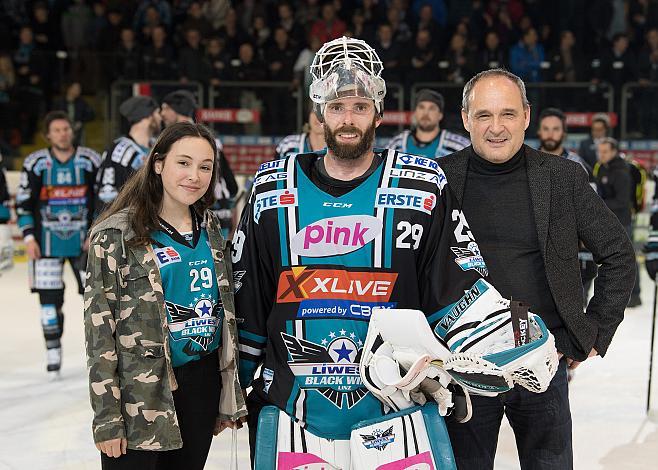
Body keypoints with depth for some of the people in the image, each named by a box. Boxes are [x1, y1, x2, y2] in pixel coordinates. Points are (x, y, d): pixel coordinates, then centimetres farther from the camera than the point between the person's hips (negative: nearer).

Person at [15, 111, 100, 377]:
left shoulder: (90, 160, -1)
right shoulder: (35, 163, -2)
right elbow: (23, 203, 3)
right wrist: (29, 237, -4)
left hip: (83, 239, 0)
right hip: (47, 240, 0)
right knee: (49, 297, 1)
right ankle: (53, 353, 13)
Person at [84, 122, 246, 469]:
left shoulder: (209, 229, 8)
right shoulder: (117, 234, -10)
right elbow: (99, 327, -11)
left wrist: (228, 398, 13)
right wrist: (106, 419, -14)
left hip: (203, 384, 5)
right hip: (140, 395, -5)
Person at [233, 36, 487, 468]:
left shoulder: (421, 187, -1)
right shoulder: (274, 190, 4)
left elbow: (460, 285, 2)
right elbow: (246, 299, 10)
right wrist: (240, 383, 13)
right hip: (291, 414, 1)